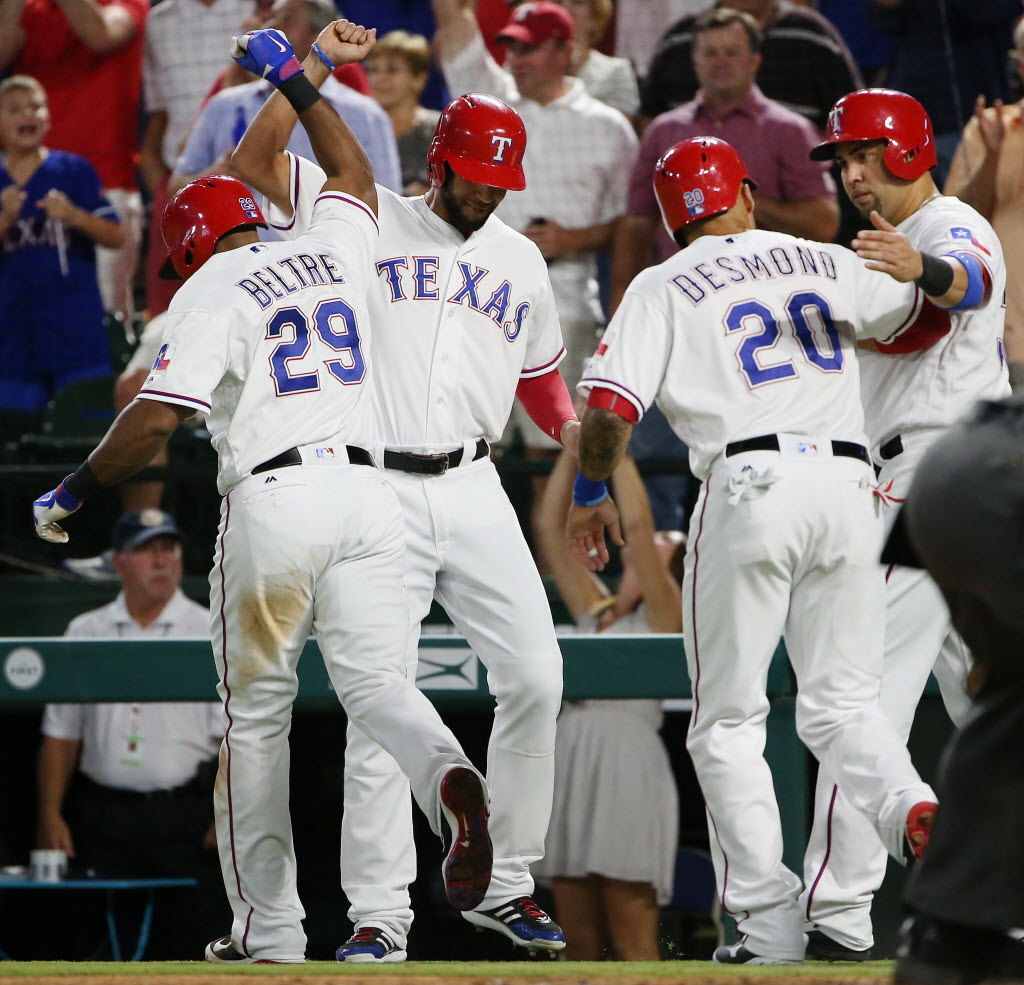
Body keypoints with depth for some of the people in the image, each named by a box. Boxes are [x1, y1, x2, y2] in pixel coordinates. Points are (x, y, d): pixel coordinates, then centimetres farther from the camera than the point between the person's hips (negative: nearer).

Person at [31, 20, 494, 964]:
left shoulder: (212, 292, 0)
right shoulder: (332, 251, 17)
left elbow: (157, 417, -11)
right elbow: (354, 171, 40)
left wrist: (76, 490, 0)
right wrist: (299, 79, 47)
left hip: (273, 501, -4)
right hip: (367, 494, 4)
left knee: (257, 711, 7)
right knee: (376, 681, -5)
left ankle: (268, 925, 9)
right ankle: (447, 778, -40)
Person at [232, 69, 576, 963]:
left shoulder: (520, 260, 17)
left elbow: (539, 375, 25)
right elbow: (256, 159, -3)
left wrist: (570, 424, 7)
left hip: (474, 490, 4)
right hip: (379, 491, -4)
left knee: (534, 676, -6)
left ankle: (504, 884, 7)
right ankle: (379, 913, -3)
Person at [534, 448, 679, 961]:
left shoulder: (666, 616, 4)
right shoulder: (593, 611, 22)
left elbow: (636, 521, -8)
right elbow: (550, 526, 21)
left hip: (625, 776, -7)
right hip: (571, 773, 7)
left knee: (631, 946, -9)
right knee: (579, 944, 2)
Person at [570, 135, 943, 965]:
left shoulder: (663, 288, 7)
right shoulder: (825, 264, 17)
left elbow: (610, 406, -2)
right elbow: (923, 313, 32)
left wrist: (591, 495, 15)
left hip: (751, 485, -3)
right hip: (849, 484, 3)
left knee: (728, 719, 6)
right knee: (844, 703, 10)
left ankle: (769, 922, -1)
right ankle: (913, 810, -21)